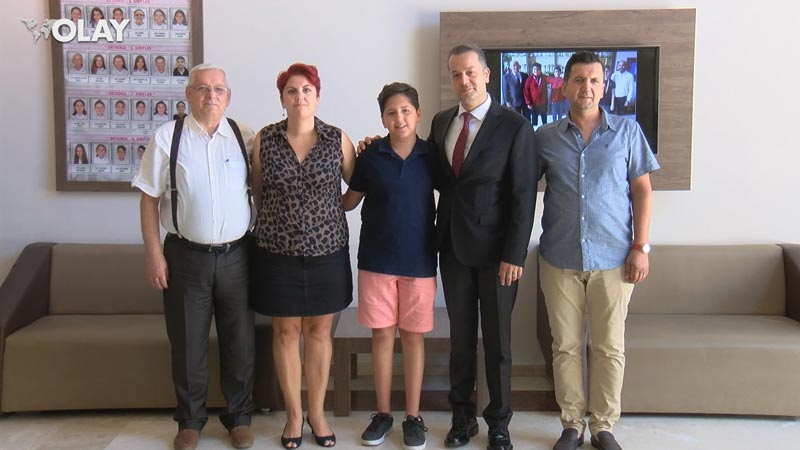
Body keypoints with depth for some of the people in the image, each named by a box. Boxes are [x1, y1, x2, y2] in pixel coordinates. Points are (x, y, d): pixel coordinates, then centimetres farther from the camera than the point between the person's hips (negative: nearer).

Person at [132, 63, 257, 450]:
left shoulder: (245, 137, 2)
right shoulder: (166, 137, -2)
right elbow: (149, 198, -1)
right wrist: (153, 252, -5)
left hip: (236, 255, 1)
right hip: (185, 256, -1)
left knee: (240, 341, 10)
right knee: (188, 342, 10)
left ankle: (239, 416, 28)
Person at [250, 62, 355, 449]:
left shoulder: (338, 139, -2)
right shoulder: (264, 140, -1)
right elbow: (257, 193, 8)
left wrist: (329, 213, 3)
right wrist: (280, 218, 7)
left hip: (327, 250, 0)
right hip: (278, 253, 0)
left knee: (319, 331, 10)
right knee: (286, 332, 9)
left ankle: (317, 413, 25)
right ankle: (294, 414, 25)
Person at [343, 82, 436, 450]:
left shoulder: (431, 155, -1)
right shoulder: (370, 156, -2)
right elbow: (348, 202, 7)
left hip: (419, 260, 0)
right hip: (377, 259, 0)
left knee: (413, 336, 7)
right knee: (382, 334, 8)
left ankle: (413, 416, 19)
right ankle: (382, 412, 22)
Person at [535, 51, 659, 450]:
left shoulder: (627, 132, 3)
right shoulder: (545, 137, 4)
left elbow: (642, 190, 4)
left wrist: (641, 246, -4)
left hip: (613, 259, 0)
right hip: (559, 259, 1)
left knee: (609, 347, 6)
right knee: (566, 346, 7)